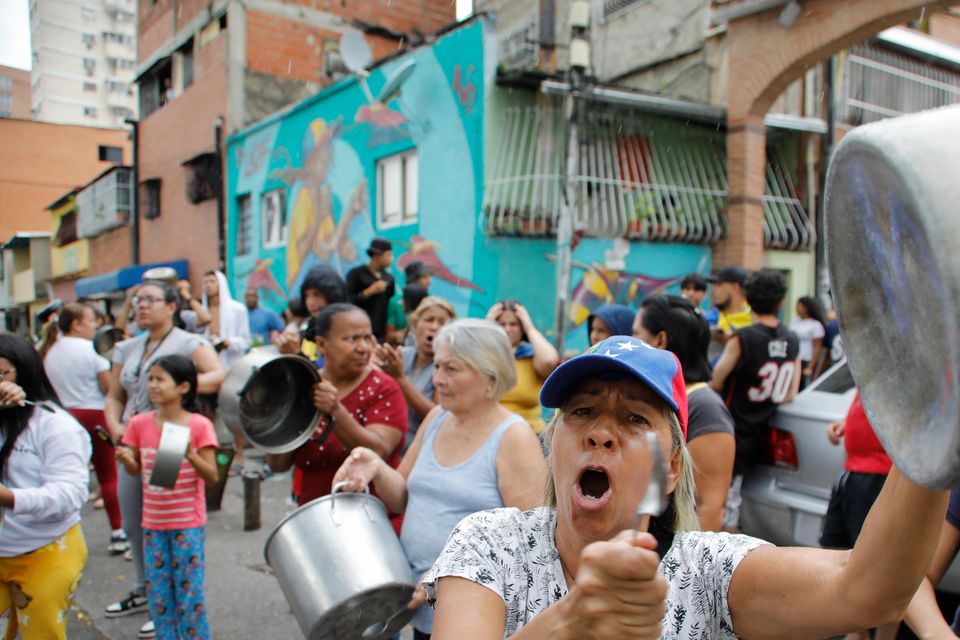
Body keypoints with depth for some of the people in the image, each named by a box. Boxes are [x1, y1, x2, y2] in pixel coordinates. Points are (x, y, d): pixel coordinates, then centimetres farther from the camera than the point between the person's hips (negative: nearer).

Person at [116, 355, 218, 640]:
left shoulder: (199, 425, -12)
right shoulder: (139, 423, -2)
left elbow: (212, 476, -12)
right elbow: (136, 470, 9)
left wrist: (191, 456, -29)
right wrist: (126, 460, -13)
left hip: (188, 523, -4)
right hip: (153, 522, 4)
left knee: (189, 592, 4)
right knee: (158, 592, 13)